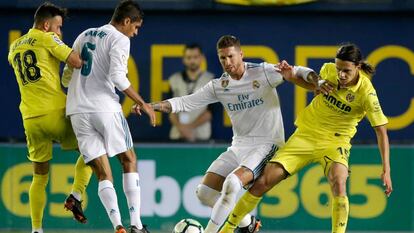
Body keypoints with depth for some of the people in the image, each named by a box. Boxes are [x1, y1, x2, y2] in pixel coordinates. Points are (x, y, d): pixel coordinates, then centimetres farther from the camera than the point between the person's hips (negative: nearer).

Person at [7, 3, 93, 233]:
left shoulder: (14, 47, 18)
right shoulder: (46, 38, -2)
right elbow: (76, 62, -12)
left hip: (31, 118, 6)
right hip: (56, 111, -6)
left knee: (40, 177, 13)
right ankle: (76, 196, -2)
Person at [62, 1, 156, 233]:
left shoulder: (84, 36, 20)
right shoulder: (120, 39, -2)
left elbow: (67, 77, 22)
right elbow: (117, 77, -15)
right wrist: (142, 103, -7)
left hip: (78, 111, 5)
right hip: (105, 108, -5)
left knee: (103, 173, 3)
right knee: (129, 161, 11)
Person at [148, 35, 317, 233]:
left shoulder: (263, 72, -8)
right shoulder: (218, 86, 5)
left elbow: (301, 74, -6)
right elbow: (185, 103, 6)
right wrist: (152, 106, -5)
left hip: (267, 144, -6)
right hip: (238, 147, 6)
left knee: (232, 183, -31)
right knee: (205, 193, 0)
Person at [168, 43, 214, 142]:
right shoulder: (174, 79, 12)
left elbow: (211, 111, -1)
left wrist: (191, 126, -9)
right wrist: (180, 127, -9)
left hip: (201, 136, -2)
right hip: (177, 135, 2)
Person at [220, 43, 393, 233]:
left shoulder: (366, 92, -20)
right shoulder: (328, 70, -8)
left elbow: (381, 131, -18)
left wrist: (386, 170, -24)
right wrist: (318, 84, -6)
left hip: (335, 141, -3)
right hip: (305, 134, 3)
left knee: (338, 182, -35)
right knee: (263, 182, -3)